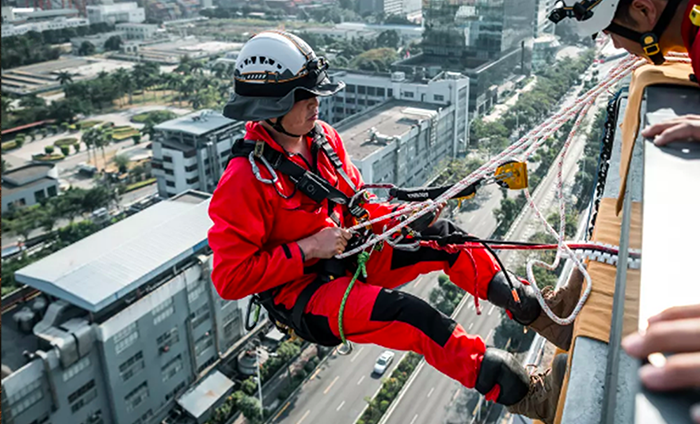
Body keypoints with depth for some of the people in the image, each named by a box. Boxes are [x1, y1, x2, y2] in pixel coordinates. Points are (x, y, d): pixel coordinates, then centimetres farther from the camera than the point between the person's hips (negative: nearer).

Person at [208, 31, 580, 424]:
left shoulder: (323, 137, 1)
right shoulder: (244, 180, -21)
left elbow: (356, 206, 13)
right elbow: (231, 278, -19)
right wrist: (307, 250, -23)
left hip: (352, 256, 8)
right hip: (300, 293, -7)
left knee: (441, 236, -9)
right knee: (407, 313, -30)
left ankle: (537, 309, -3)